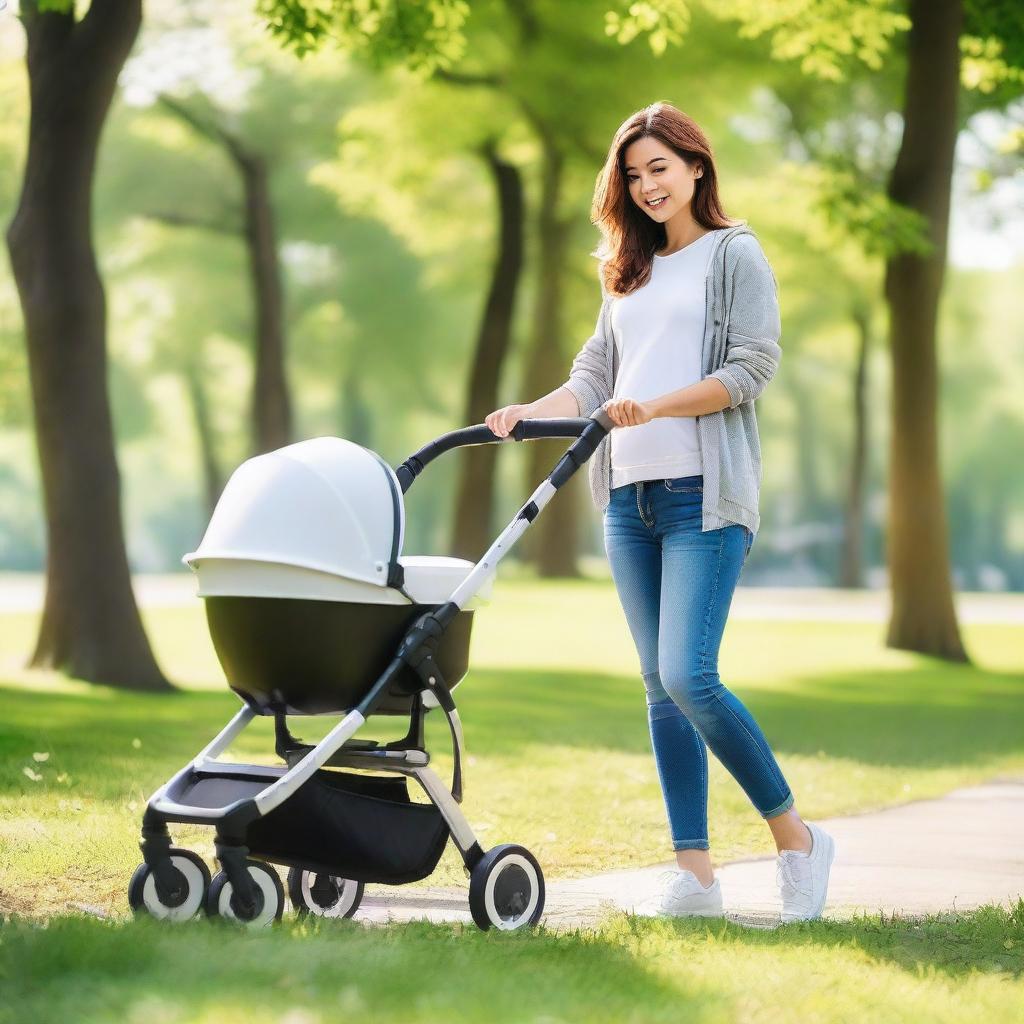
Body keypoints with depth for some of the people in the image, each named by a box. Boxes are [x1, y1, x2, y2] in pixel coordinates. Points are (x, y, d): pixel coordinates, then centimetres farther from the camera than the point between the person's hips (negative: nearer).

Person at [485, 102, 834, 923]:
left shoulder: (735, 255, 2)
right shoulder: (629, 270, 21)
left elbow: (752, 369, -8)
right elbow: (596, 372, 18)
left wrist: (655, 406, -19)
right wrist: (534, 411, -1)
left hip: (705, 493, -7)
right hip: (630, 496, 7)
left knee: (689, 676, -17)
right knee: (660, 687, 3)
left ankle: (795, 836, -1)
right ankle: (695, 871, 6)